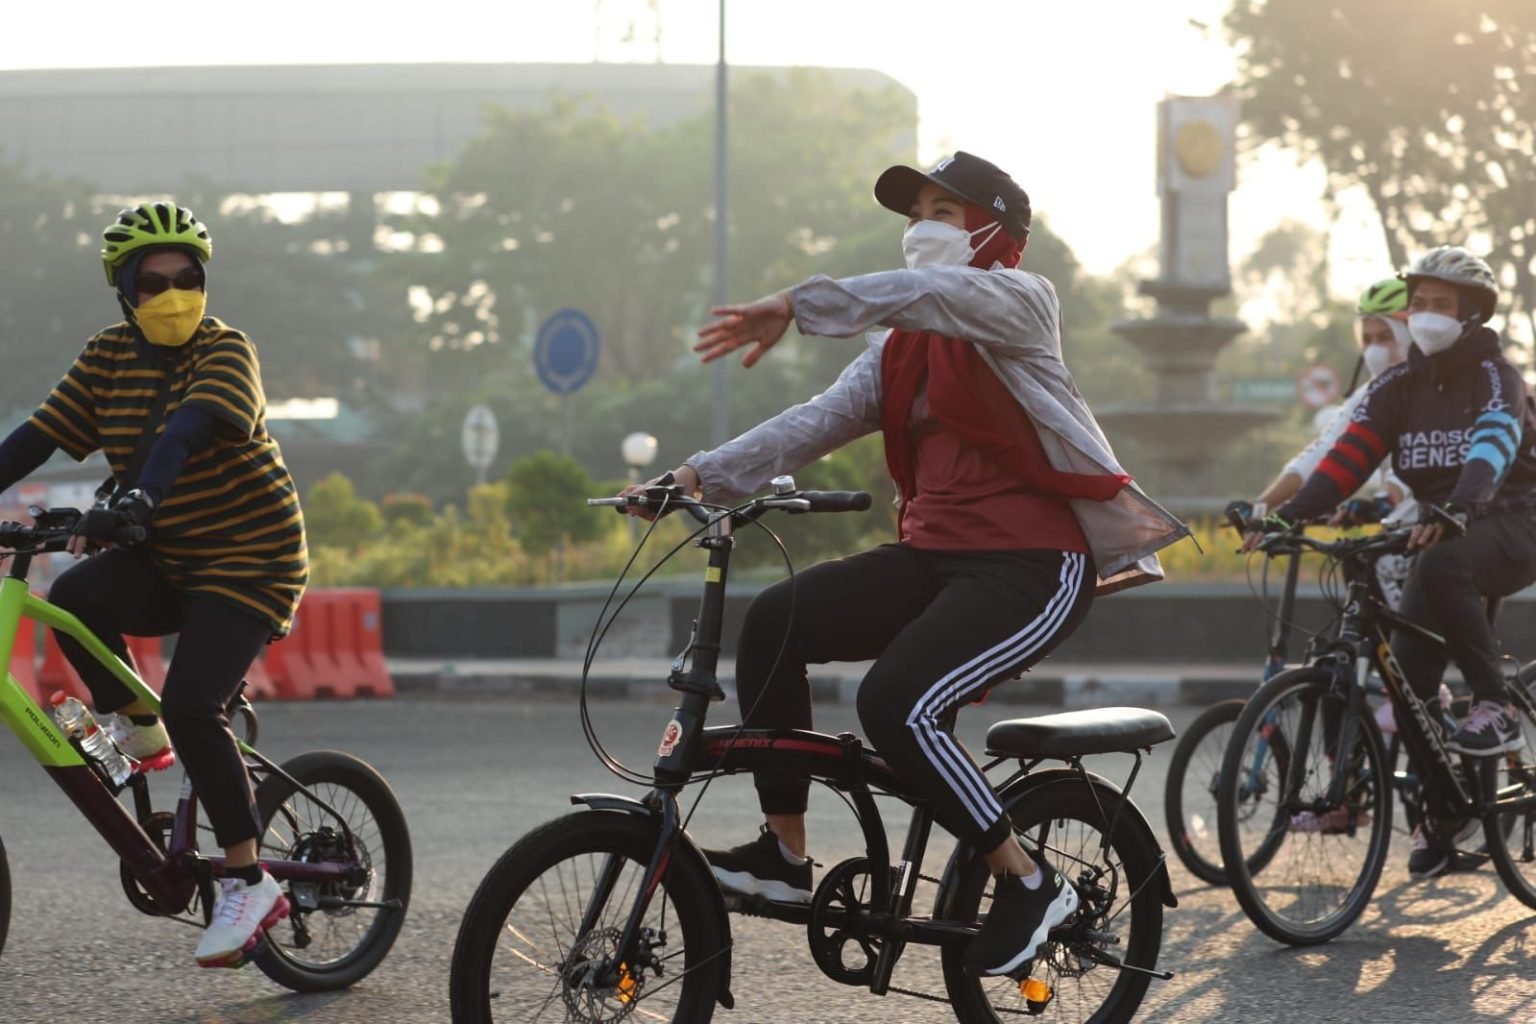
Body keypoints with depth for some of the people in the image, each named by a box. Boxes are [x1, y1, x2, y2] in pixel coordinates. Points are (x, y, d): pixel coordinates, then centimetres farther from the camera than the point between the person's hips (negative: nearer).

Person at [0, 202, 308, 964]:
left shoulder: (225, 353, -15)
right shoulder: (110, 355, 2)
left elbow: (186, 431, -35)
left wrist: (131, 500, -52)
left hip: (245, 559, -5)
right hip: (163, 560, 5)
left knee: (192, 709, -23)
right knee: (73, 597, -26)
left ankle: (248, 883, -10)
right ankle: (135, 728, 0)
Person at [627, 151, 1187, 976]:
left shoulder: (1017, 303, -4)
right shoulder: (903, 348, 17)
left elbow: (926, 295, -26)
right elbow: (820, 420, 4)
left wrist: (796, 306, -37)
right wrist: (705, 476, -9)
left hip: (1031, 567, -8)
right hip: (933, 558, 8)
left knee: (895, 704, -26)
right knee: (774, 623, -8)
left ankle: (1029, 884, -11)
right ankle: (784, 853, 2)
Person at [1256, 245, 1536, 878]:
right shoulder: (1399, 387, 6)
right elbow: (1348, 458, -6)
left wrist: (1456, 510, -49)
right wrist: (1288, 515, -21)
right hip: (1444, 530, 6)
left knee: (1441, 567, -38)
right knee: (1409, 672, -8)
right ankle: (1439, 817, 7)